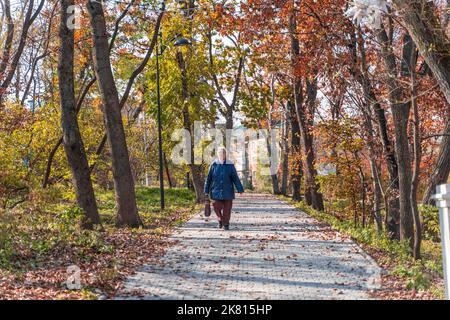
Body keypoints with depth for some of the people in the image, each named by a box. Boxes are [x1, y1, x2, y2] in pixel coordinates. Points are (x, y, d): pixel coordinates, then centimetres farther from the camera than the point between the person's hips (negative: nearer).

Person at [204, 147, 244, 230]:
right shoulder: (214, 165, 0)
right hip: (216, 191, 0)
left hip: (227, 191, 0)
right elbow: (208, 178, 4)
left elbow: (235, 178, -2)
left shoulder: (230, 165, -1)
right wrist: (206, 191, 3)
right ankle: (220, 220, 28)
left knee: (227, 209, 3)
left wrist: (240, 189, -8)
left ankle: (226, 224, 18)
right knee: (217, 207, 0)